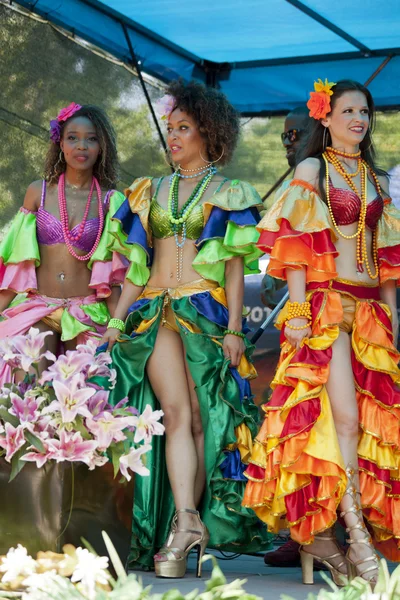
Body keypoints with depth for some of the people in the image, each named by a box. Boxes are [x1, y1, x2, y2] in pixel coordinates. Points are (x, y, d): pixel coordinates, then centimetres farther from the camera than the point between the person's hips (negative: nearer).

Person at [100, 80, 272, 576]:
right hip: (156, 312, 2)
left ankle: (178, 535, -7)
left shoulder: (228, 194, 9)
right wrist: (117, 319, 7)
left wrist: (234, 328, -7)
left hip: (207, 311, -2)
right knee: (176, 412, -16)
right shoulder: (151, 192, 18)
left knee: (200, 419, -7)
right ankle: (187, 521, -29)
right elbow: (137, 266, 17)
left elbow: (235, 266, 2)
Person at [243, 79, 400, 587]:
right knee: (343, 416, -17)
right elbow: (295, 242, -5)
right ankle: (357, 534, -19)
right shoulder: (312, 170, 3)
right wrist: (297, 309, -14)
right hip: (326, 303, -6)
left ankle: (316, 533, 3)